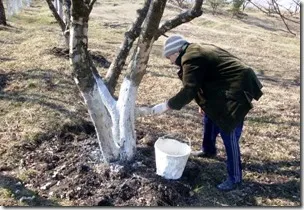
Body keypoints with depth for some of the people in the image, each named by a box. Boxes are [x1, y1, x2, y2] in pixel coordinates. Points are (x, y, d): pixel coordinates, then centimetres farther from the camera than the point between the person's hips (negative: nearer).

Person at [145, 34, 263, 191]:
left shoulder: (190, 59, -17)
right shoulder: (197, 51, 14)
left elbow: (188, 92, -21)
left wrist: (165, 106, -13)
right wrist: (204, 102, 26)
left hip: (236, 91, -11)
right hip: (227, 87, 11)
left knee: (229, 135, -6)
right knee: (210, 117, 25)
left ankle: (234, 178, 7)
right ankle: (208, 150, 46)